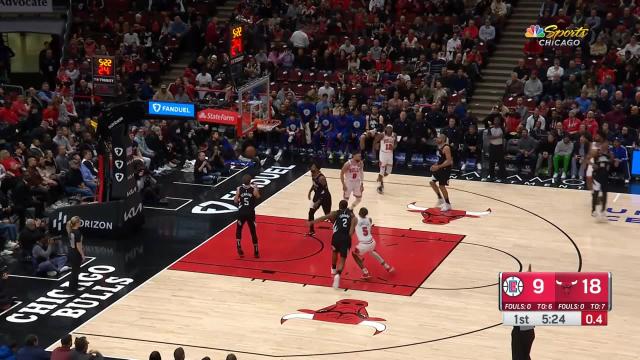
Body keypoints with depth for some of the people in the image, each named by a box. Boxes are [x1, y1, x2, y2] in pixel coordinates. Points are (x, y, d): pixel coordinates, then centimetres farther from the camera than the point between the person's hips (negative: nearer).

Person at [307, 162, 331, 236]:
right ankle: (311, 230, 22)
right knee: (311, 212, 8)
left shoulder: (321, 178, -31)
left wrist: (318, 202, -29)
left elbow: (325, 192, -29)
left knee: (328, 215, 2)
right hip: (317, 195, 8)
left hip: (325, 197, -8)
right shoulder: (313, 174, -5)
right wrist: (310, 191, 12)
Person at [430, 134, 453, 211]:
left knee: (441, 186, -5)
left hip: (445, 169, -10)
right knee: (432, 182, 13)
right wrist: (436, 165, 8)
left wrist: (438, 166, -30)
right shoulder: (439, 147, 7)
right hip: (440, 168, 10)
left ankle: (448, 205, 9)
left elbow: (449, 161, -27)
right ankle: (440, 199, 27)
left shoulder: (446, 148, -23)